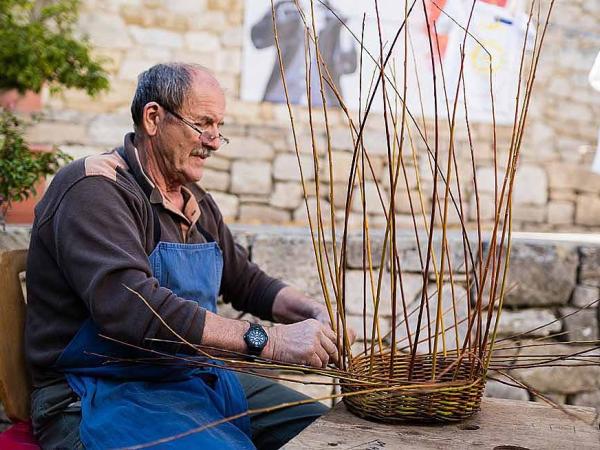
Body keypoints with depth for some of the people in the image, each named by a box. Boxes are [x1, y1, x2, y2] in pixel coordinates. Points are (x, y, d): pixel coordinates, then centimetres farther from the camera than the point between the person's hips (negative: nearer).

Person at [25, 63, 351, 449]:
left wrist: (314, 312, 0)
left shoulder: (197, 204, 14)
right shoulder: (95, 189, -15)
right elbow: (129, 304, -29)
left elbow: (247, 283, 21)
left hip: (198, 377, 9)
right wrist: (266, 340, -32)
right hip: (108, 395, -8)